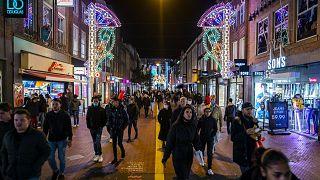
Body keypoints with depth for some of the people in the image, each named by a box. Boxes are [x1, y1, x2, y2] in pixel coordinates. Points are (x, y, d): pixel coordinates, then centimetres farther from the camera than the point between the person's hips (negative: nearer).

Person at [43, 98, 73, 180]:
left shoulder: (65, 115, -8)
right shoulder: (48, 115, -1)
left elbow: (69, 128, -6)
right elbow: (45, 127, 7)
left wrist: (70, 139, -8)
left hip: (62, 140, -2)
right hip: (51, 140, 2)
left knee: (61, 158, 8)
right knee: (50, 158, 5)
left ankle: (61, 173, 28)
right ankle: (55, 171, 31)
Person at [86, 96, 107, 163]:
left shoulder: (101, 109, -5)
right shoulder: (89, 109, 3)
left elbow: (105, 119, 0)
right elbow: (87, 118, 9)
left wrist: (102, 125, -7)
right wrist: (89, 126, 3)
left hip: (99, 128, -3)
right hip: (92, 128, 4)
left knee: (98, 142, -11)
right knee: (94, 142, 12)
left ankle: (100, 155, -1)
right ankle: (96, 154, 24)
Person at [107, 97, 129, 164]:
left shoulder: (122, 110, -12)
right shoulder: (112, 110, 0)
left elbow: (127, 120, -6)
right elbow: (110, 119, 12)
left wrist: (123, 127, -8)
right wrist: (110, 126, 3)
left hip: (120, 130, -4)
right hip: (113, 130, 4)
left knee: (119, 143, 0)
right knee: (114, 144, 6)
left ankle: (123, 151, 33)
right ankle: (115, 158, 18)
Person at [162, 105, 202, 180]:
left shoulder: (193, 126, -3)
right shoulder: (176, 126, -15)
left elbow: (196, 139, 3)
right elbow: (169, 142, -12)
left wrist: (198, 149, -15)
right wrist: (165, 158, -9)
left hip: (189, 156, 5)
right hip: (178, 156, -4)